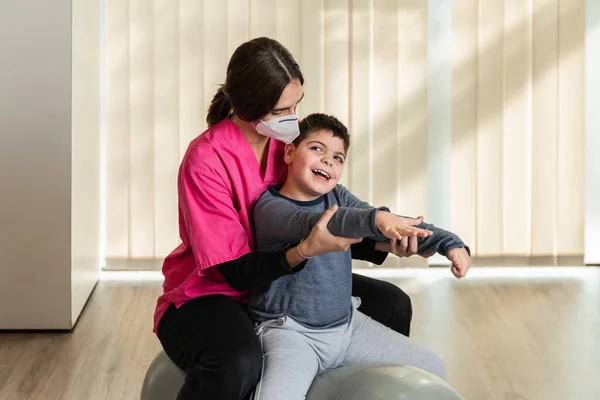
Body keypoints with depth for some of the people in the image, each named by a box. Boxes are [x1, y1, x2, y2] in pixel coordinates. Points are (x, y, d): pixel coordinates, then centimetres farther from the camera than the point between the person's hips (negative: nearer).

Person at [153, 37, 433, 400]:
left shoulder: (293, 136, -6)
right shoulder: (206, 160, -24)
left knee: (391, 305, 0)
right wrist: (306, 249, -38)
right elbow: (237, 271, -24)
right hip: (212, 295, -7)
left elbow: (332, 233, 1)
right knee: (239, 364, -40)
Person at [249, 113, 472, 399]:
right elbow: (314, 223, -35)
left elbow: (398, 225, 2)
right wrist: (375, 219, -50)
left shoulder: (338, 197, 7)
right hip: (291, 332, -7)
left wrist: (449, 243, -12)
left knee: (431, 369, 10)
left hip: (346, 323, 7)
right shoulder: (269, 207, -14)